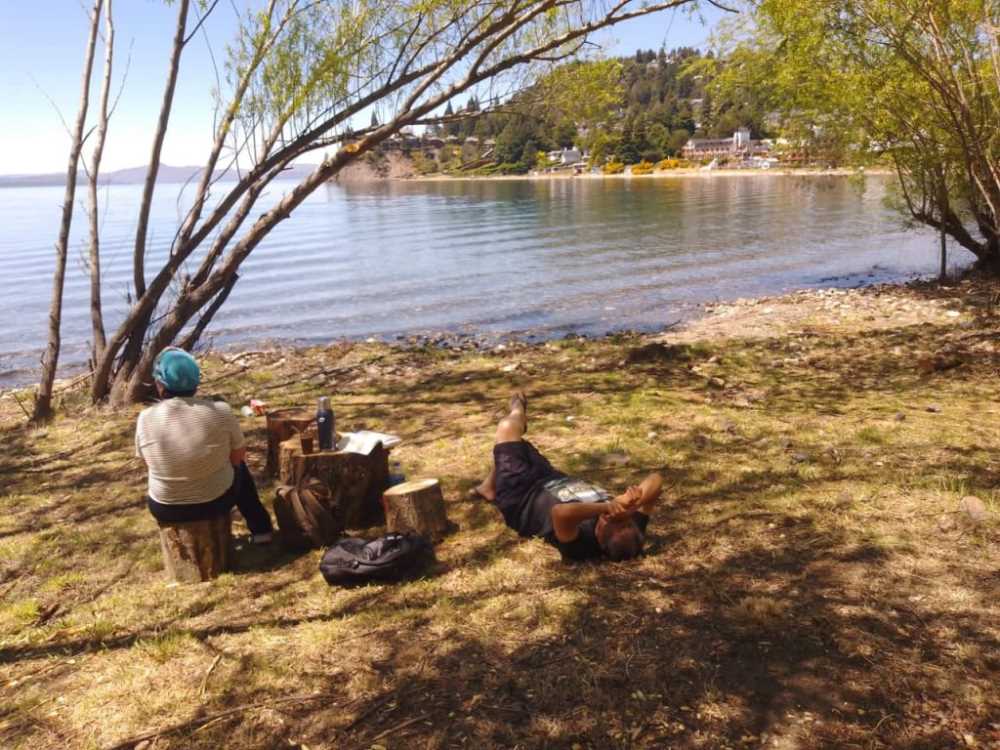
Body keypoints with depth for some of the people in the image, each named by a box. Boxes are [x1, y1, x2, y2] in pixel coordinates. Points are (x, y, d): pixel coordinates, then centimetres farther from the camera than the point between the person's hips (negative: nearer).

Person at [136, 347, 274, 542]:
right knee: (239, 467, 30)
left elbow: (150, 464, 2)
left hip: (166, 509, 1)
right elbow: (238, 457, -5)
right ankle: (261, 529, 38)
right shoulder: (220, 411, -18)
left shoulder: (146, 418, -14)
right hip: (217, 502, -1)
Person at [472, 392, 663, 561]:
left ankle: (518, 410, 45)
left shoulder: (580, 543, -47)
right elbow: (655, 479, -29)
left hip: (521, 500, -5)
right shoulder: (630, 534, -30)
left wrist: (606, 507, -58)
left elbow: (561, 512, -68)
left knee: (507, 427, 5)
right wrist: (635, 501, -47)